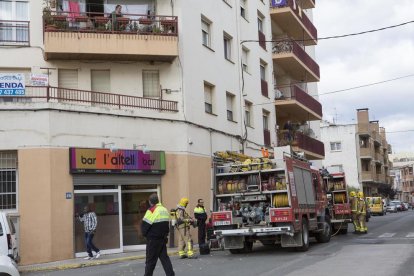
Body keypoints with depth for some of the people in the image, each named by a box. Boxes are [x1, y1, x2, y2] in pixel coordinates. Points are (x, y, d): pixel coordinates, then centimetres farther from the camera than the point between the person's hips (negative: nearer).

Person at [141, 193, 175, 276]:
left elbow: (145, 224, -13)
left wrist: (145, 234, 5)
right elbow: (167, 224, 12)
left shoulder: (151, 210, -15)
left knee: (150, 259, 3)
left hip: (153, 239, -7)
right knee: (164, 257, 11)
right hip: (163, 238, 7)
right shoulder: (165, 210, 8)